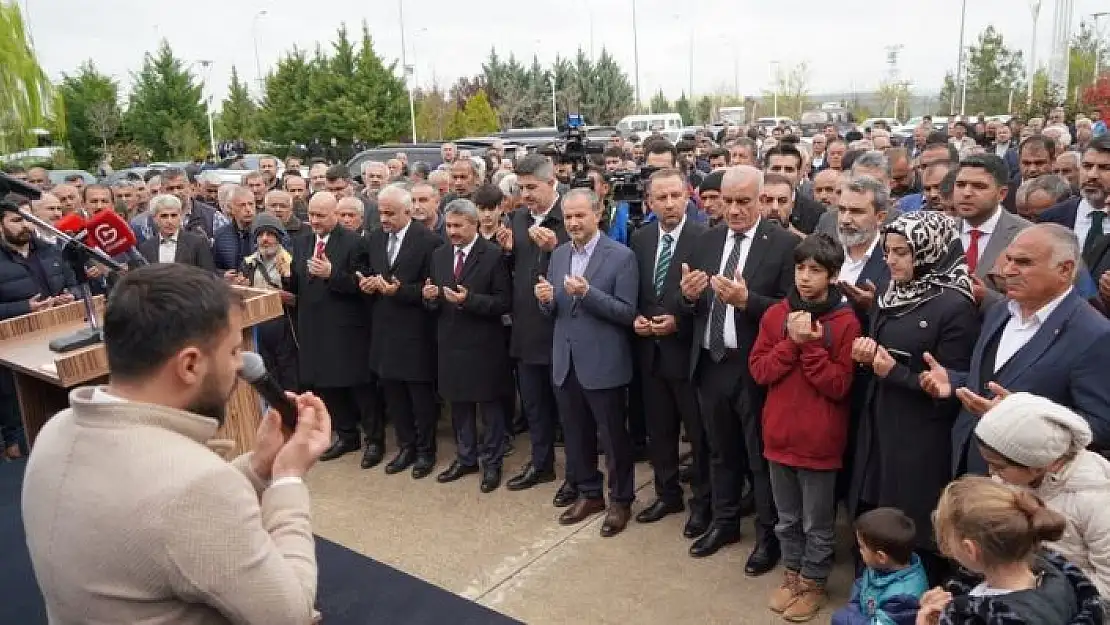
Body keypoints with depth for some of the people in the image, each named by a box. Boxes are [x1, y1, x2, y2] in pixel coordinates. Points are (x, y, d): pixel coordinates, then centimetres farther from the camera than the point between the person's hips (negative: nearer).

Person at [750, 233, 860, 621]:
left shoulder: (846, 322, -11)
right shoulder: (775, 314, 1)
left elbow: (838, 386, -14)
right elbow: (758, 371, -4)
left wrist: (809, 345, -23)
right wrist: (792, 342, -17)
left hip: (819, 440, -4)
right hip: (779, 435, 4)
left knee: (817, 523, 12)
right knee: (787, 518, 19)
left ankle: (813, 584, 31)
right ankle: (791, 576, 37)